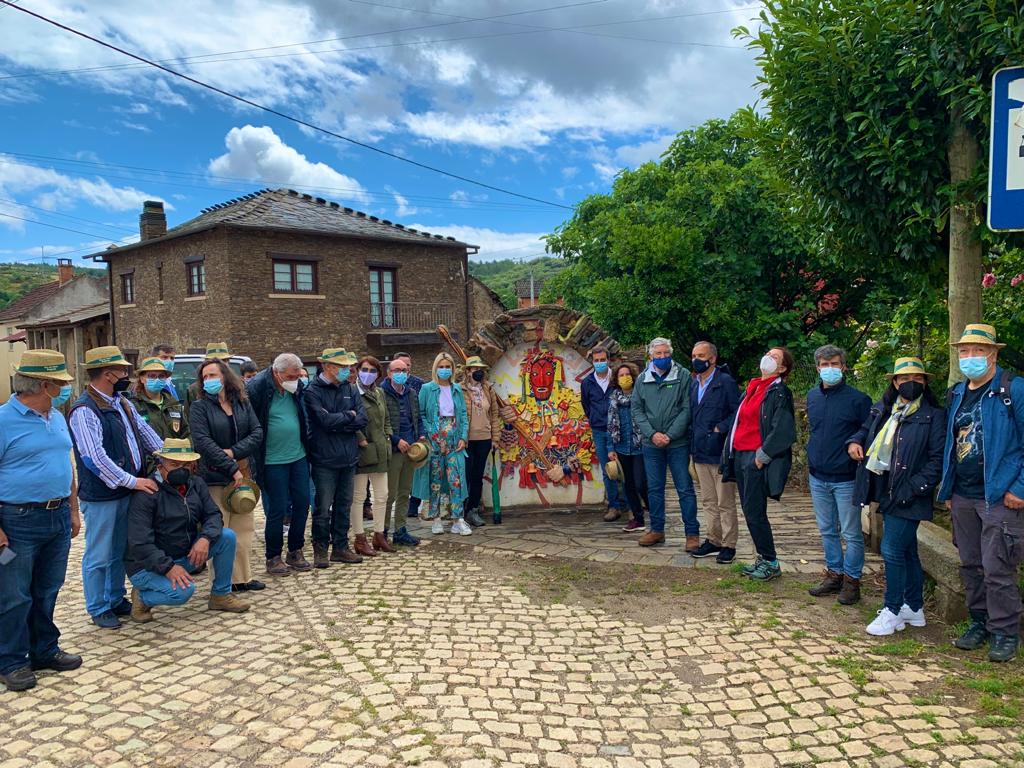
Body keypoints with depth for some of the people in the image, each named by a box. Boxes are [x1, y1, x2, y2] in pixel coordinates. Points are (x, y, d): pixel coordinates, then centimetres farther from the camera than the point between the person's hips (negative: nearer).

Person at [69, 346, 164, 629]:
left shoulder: (123, 403, 9)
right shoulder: (84, 411, -19)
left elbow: (145, 433, 18)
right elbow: (95, 457, -24)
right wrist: (132, 481, -24)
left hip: (127, 492, 9)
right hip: (101, 496, -9)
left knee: (119, 552, 20)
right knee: (99, 556, 5)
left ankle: (116, 599, 34)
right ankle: (98, 609, 19)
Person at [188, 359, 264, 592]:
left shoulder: (243, 403, 8)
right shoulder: (199, 407, -3)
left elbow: (257, 433, 1)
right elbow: (203, 442, -14)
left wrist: (234, 452, -15)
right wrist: (231, 469, -18)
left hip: (242, 474, 4)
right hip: (214, 478, -4)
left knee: (243, 529, 10)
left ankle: (242, 577, 20)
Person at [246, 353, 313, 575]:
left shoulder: (297, 386, 3)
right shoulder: (257, 388, -15)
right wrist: (254, 458, -9)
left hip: (298, 457, 6)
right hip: (273, 461, -6)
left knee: (302, 503, 9)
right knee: (277, 509, 1)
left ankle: (295, 552, 24)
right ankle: (273, 558, 18)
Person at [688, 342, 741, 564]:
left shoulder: (725, 382, -10)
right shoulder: (693, 384, 12)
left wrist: (720, 429, -18)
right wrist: (693, 447, 11)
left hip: (720, 452, -7)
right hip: (700, 453, 7)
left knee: (725, 503, 2)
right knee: (708, 502, 15)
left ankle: (729, 545, 12)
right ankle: (714, 540, 26)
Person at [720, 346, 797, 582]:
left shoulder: (780, 393, -9)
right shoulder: (752, 388, 15)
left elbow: (782, 431, -17)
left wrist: (762, 457, -15)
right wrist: (730, 452, 13)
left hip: (757, 460, -8)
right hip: (739, 456, 8)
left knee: (755, 513, -5)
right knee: (749, 511, 12)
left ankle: (771, 562, 10)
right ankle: (763, 559, 23)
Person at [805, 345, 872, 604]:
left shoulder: (857, 399, -10)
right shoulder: (812, 396, 8)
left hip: (846, 478, -6)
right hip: (818, 477, 6)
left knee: (851, 533, 3)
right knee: (827, 530, 15)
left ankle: (851, 580, 15)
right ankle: (834, 573, 27)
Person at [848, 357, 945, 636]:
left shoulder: (933, 415, -8)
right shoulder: (882, 409, 10)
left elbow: (937, 459, -12)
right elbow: (866, 428, 28)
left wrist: (911, 489, -18)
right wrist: (855, 441, 5)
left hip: (907, 496, -6)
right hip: (886, 493, 7)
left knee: (892, 550, -6)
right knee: (906, 551, 17)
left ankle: (892, 611, 8)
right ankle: (914, 608, 30)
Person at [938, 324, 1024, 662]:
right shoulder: (956, 394, 12)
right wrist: (947, 489, 15)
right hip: (962, 497, 7)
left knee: (997, 569, -3)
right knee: (971, 565, 14)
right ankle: (980, 622, 29)